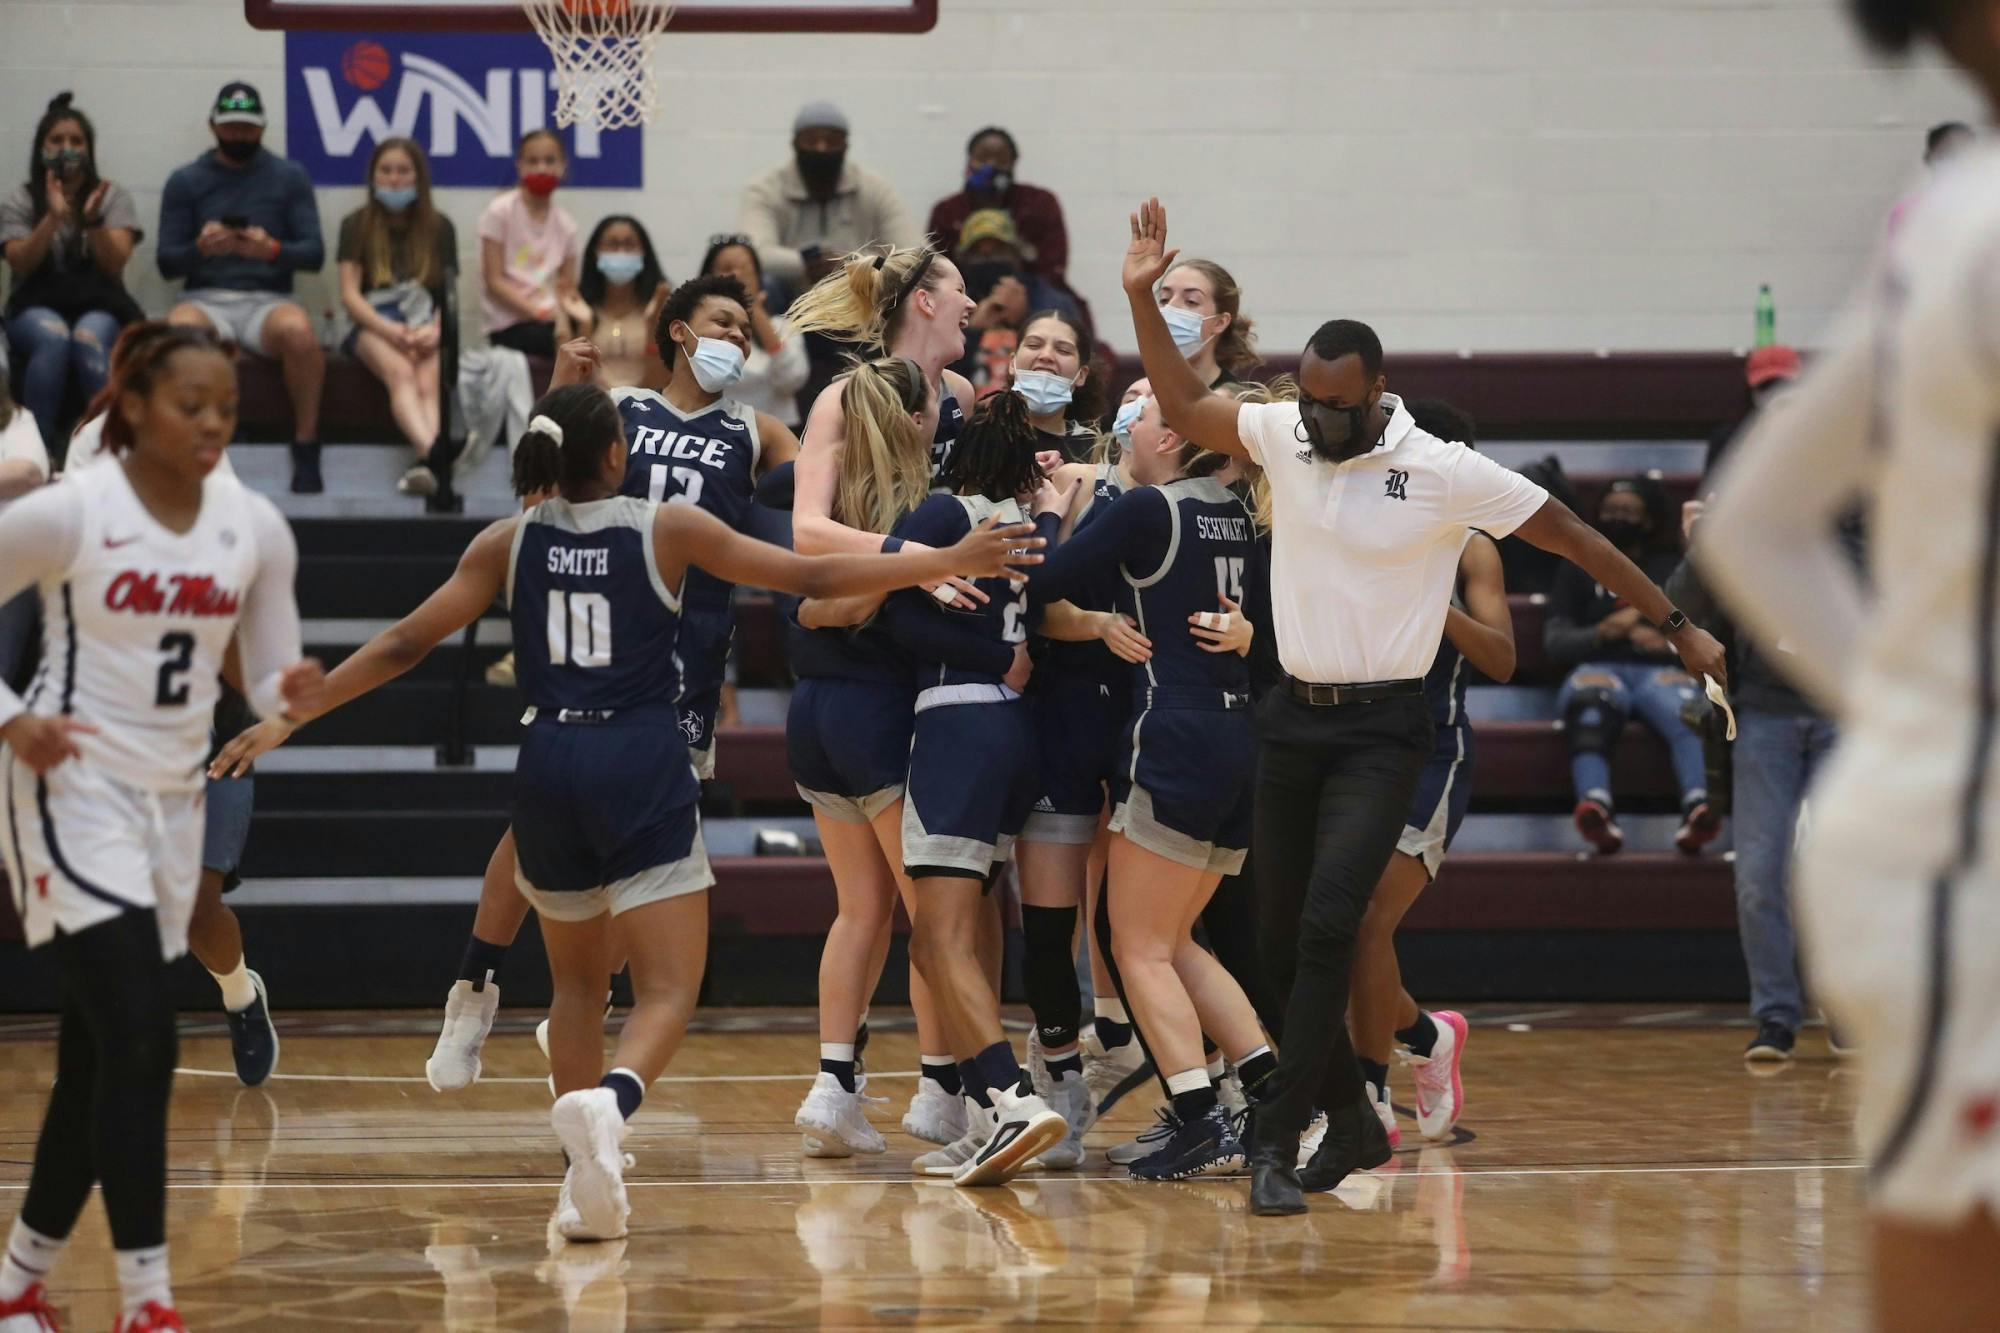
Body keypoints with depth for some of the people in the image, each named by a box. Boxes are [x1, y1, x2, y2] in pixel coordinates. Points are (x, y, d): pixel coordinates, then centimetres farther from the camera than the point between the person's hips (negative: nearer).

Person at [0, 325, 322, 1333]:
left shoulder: (255, 529, 1)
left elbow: (268, 687, 7)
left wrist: (293, 692, -15)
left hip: (174, 799, 6)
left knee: (98, 1058, 10)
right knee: (142, 1040, -17)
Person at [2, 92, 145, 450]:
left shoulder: (113, 196, 10)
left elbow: (115, 265, -2)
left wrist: (92, 219, -19)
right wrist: (53, 218, -18)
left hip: (98, 305, 0)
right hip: (37, 307, 0)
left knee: (89, 337, -36)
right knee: (53, 337, -36)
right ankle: (39, 444, -34)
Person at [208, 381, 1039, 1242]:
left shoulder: (509, 543, 6)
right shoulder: (668, 530, 0)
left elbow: (404, 644, 4)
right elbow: (814, 579, 2)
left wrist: (288, 716, 11)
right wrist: (953, 561, 8)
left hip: (548, 768, 3)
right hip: (643, 772, -3)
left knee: (578, 982, 21)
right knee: (668, 992, -4)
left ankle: (585, 1185, 15)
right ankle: (605, 1102, -36)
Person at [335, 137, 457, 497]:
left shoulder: (439, 228, 17)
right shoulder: (357, 226, 13)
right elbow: (350, 296, 3)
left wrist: (436, 330, -13)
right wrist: (391, 330, -15)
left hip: (425, 329, 2)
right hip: (372, 326, -2)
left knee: (429, 382, -34)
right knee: (401, 373, -37)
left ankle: (426, 465, -59)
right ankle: (433, 452, -64)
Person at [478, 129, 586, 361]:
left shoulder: (565, 223, 10)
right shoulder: (501, 212, -4)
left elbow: (568, 288, 11)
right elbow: (494, 281, -8)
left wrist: (572, 305, -14)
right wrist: (539, 312, -18)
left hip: (551, 318, 5)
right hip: (509, 325, -5)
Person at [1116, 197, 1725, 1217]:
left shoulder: (1444, 473, -9)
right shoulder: (1282, 435, 3)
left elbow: (1573, 539, -2)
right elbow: (1183, 406, 15)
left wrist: (1677, 627, 1)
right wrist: (1142, 297, 3)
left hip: (1383, 730, -5)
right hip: (1294, 719, 5)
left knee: (1328, 924, -20)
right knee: (1281, 940, 6)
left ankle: (1273, 1143, -19)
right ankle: (1352, 1121, 24)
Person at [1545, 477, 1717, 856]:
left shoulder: (1675, 569, 28)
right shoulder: (1579, 569, 29)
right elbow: (1554, 641, 16)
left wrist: (1669, 644, -5)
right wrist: (1602, 633, -4)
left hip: (1661, 669, 1)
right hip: (1598, 668, -1)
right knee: (1589, 714, -40)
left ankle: (1697, 810, -62)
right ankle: (1596, 812, -64)